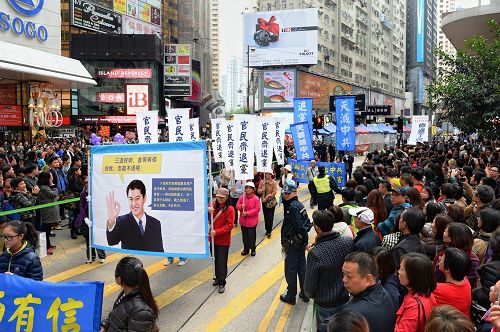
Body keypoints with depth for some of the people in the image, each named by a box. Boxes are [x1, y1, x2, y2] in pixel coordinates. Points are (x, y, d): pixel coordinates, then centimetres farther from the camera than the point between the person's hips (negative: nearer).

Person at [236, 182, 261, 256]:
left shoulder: (256, 199, -11)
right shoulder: (242, 197, 1)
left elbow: (257, 209, -15)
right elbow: (237, 206, 4)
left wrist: (247, 213, -20)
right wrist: (241, 206, -20)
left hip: (252, 221, -4)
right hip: (243, 221, 4)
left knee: (252, 236, 4)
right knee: (245, 236, 14)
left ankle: (252, 249, 21)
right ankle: (246, 249, 28)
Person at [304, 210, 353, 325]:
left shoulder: (315, 254, -31)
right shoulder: (348, 242, -17)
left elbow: (310, 285, -19)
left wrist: (309, 294, 5)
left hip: (326, 305, -4)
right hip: (346, 299, 4)